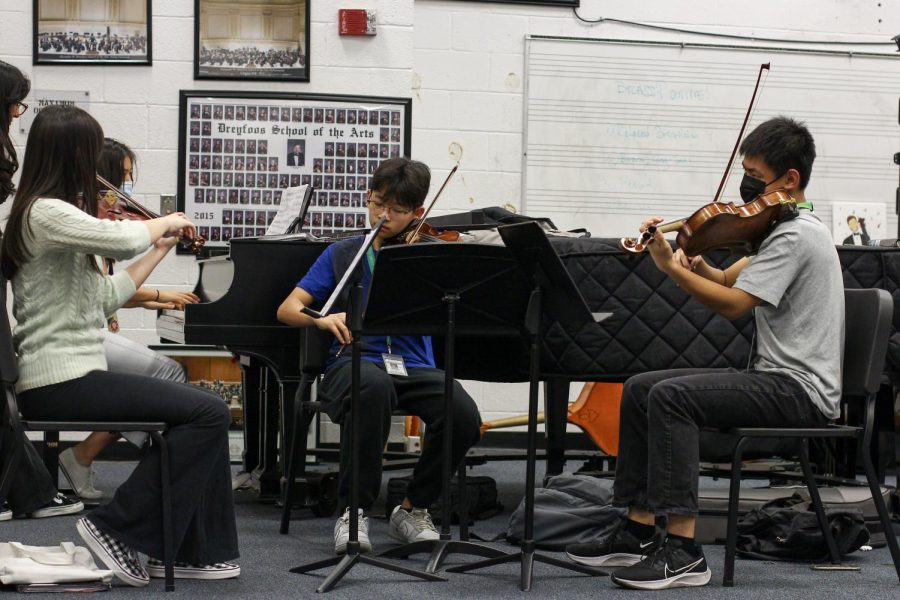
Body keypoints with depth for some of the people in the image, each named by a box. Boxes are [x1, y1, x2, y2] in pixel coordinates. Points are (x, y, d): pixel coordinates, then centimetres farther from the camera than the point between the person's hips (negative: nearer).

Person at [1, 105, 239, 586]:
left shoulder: (54, 213, 18)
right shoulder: (45, 213, -14)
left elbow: (106, 297, 18)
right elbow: (126, 238, -27)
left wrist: (162, 247, 19)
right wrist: (168, 221, -6)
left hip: (68, 376, 10)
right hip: (61, 382, -10)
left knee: (204, 414, 8)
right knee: (208, 413, -13)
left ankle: (193, 550, 7)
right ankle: (116, 528, -7)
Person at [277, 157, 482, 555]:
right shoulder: (342, 254, 15)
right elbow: (287, 309, 7)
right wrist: (321, 319, -15)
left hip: (413, 363, 1)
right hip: (355, 360, -1)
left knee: (463, 415, -29)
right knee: (373, 386, -39)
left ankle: (414, 508, -3)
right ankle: (355, 511, -24)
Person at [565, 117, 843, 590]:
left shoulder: (795, 235, -16)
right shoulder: (786, 228, 17)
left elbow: (733, 304, -23)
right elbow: (729, 281, 13)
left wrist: (671, 267, -20)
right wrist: (699, 266, -7)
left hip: (801, 390, -10)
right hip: (775, 378, 10)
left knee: (671, 396, -27)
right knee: (640, 388, 3)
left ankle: (683, 551, -27)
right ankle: (639, 532, 2)